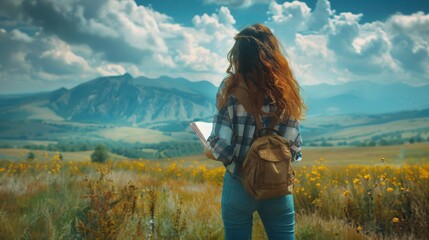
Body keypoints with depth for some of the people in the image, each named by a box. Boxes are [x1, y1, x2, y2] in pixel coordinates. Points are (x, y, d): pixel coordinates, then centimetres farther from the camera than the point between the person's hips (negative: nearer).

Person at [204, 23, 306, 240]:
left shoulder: (231, 88, -11)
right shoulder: (287, 89, -1)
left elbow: (221, 147, -15)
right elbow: (294, 148, -3)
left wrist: (208, 150, 6)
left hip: (239, 185, -2)